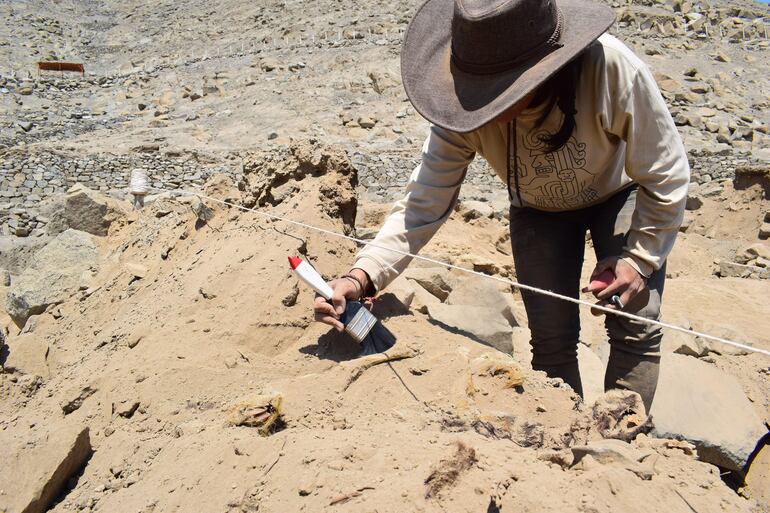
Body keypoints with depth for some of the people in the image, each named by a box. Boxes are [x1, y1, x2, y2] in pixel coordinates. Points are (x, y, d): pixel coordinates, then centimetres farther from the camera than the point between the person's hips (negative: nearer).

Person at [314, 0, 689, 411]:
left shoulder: (612, 71, -40)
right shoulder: (468, 108, -33)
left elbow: (665, 177, -24)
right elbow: (425, 200, -31)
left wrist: (640, 258, -20)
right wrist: (361, 276, -44)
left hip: (619, 195, -1)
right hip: (538, 210, 2)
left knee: (635, 330, -8)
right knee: (552, 340, -1)